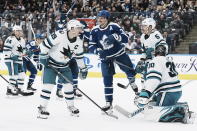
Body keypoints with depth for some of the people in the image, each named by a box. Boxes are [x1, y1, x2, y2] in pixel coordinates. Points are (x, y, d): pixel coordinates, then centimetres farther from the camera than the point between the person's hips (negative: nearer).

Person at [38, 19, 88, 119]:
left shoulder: (78, 42, -4)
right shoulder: (59, 35, -26)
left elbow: (79, 56, 11)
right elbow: (45, 44, -22)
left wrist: (83, 68, 13)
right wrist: (43, 57, -20)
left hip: (64, 66, 6)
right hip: (51, 63, -6)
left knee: (68, 84, 3)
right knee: (48, 85, -13)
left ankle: (71, 106, 21)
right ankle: (42, 108, -5)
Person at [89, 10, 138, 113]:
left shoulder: (114, 27, -17)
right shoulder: (94, 31, -8)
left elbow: (125, 39, -23)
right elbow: (91, 46, -6)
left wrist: (115, 37, -41)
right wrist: (98, 51, -26)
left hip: (119, 53, -1)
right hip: (105, 57, 1)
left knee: (129, 69, 10)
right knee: (107, 79, -6)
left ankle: (132, 82, 43)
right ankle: (109, 102, -4)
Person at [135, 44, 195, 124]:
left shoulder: (155, 62, -6)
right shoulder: (169, 60, 23)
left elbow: (153, 79, -23)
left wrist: (144, 94, -31)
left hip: (168, 93, -9)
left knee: (149, 112, -17)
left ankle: (180, 113, -29)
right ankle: (182, 107, 11)